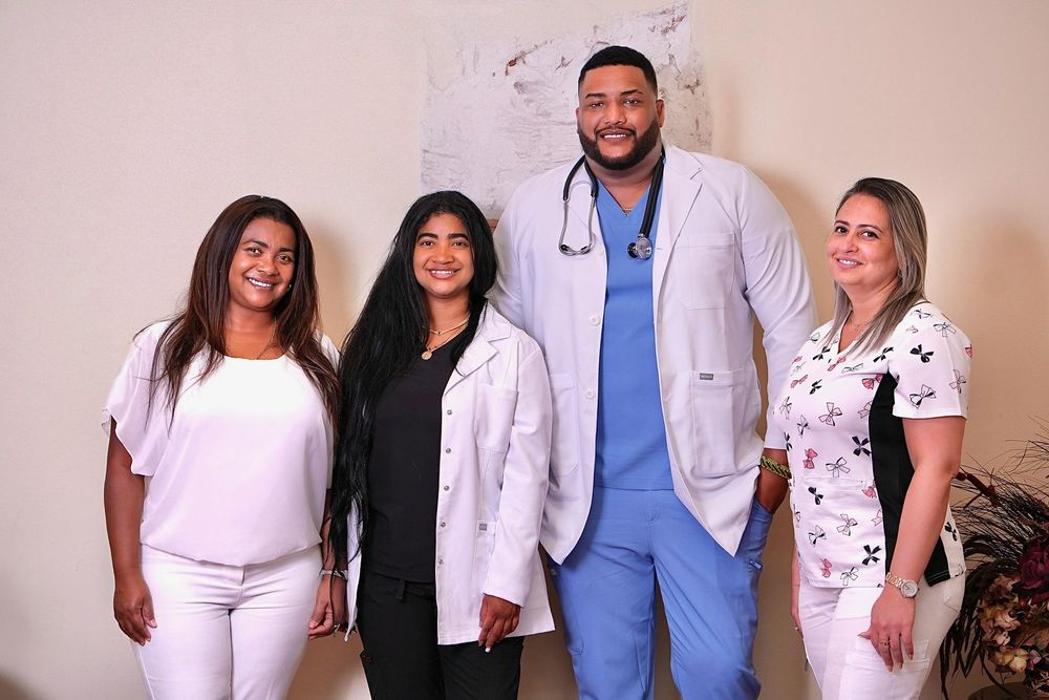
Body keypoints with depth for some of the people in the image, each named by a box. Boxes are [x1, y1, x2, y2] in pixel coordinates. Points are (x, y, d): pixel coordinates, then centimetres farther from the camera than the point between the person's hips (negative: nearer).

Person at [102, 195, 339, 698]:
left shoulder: (316, 357, 7)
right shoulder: (163, 348, 1)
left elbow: (332, 474, 9)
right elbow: (124, 468, 1)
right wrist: (127, 576, -3)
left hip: (283, 577, 2)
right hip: (180, 575, -2)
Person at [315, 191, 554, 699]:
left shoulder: (514, 352, -1)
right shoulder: (374, 346, 10)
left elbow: (526, 476, -4)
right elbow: (348, 466, 11)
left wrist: (507, 584, -10)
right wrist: (337, 570, 9)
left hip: (473, 582, -3)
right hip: (385, 580, 3)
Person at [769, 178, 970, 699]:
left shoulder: (922, 335, -11)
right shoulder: (820, 341, 12)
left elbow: (936, 468, -17)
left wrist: (901, 589, -21)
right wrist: (799, 574, 17)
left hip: (888, 576, -7)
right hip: (821, 575, 8)